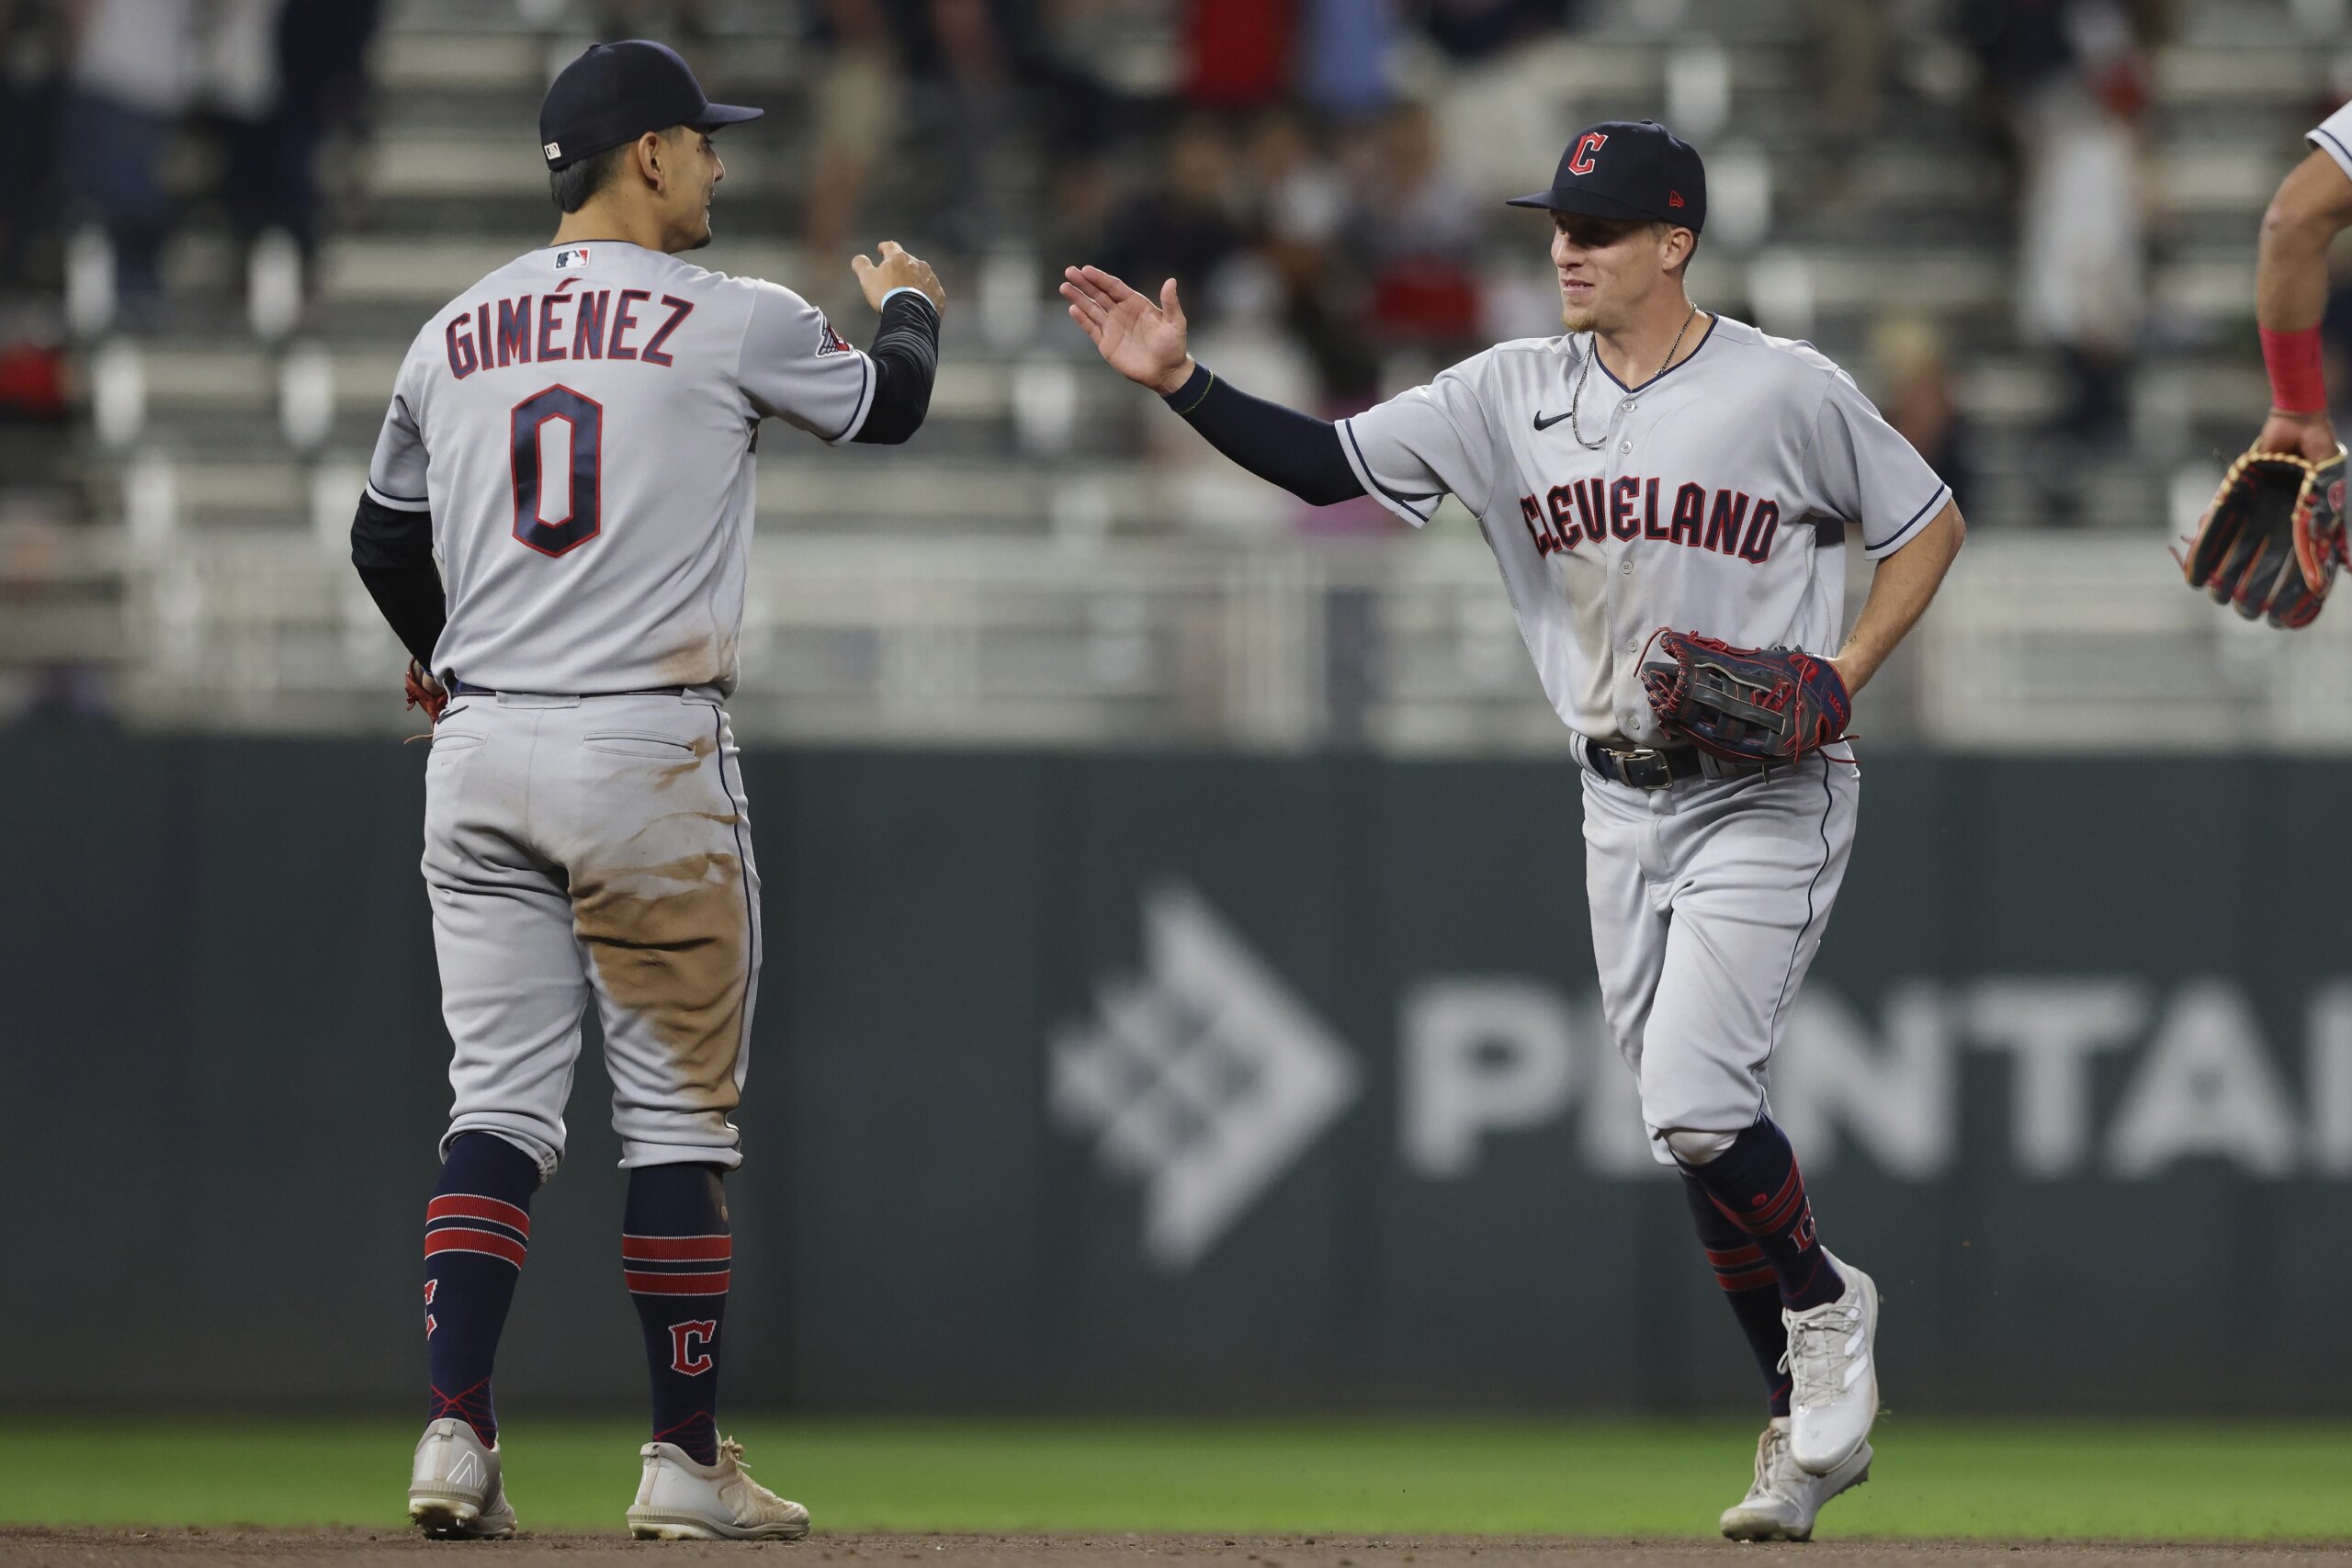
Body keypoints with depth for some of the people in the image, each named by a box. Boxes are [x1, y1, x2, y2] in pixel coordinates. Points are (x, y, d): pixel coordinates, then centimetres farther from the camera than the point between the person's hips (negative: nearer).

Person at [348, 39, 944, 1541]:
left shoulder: (455, 334, 10)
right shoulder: (730, 320, -5)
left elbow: (385, 535, 21)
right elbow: (890, 402, 12)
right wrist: (910, 307, 36)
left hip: (481, 753, 5)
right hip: (648, 754, -5)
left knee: (502, 1105, 6)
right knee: (679, 1117, 3)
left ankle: (456, 1434, -4)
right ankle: (686, 1460, 6)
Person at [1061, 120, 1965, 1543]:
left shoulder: (1788, 392, -9)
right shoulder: (1514, 395, 2)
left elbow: (1929, 526, 1)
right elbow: (1330, 463, -2)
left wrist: (1840, 679, -12)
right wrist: (1183, 383, -15)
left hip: (1766, 798, -5)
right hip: (1622, 804, 5)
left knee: (1694, 1101, -19)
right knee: (1694, 1131, 6)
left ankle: (1823, 1306, 8)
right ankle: (1814, 1425, 18)